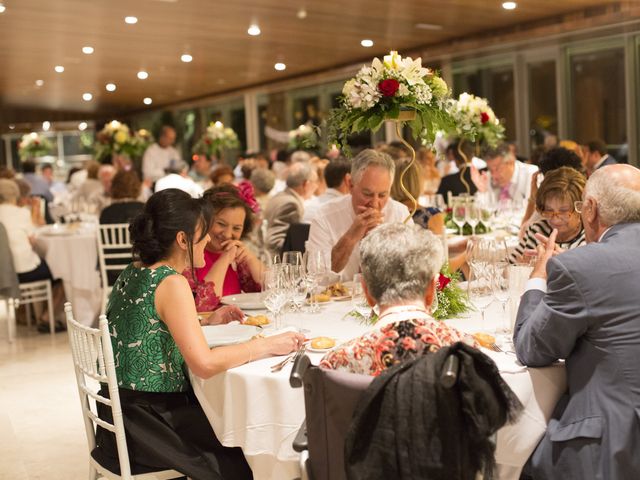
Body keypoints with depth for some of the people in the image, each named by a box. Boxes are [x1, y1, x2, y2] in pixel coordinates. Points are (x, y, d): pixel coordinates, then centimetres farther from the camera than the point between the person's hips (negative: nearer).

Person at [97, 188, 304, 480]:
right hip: (148, 421, -8)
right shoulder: (171, 283, -22)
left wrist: (206, 322, 13)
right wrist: (267, 345, -18)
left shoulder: (134, 272, 5)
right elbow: (204, 364, -28)